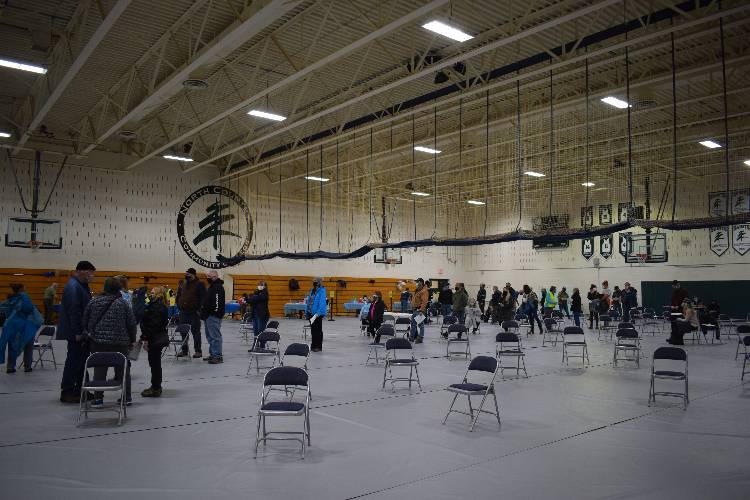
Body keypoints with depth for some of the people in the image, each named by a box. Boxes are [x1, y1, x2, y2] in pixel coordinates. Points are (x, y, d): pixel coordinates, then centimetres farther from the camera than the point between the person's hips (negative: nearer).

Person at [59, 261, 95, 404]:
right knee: (74, 361, -3)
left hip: (81, 332, 10)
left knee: (81, 360, 14)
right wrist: (78, 332, -23)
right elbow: (73, 311, -23)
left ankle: (79, 390, 22)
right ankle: (67, 393, 6)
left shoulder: (81, 285, 15)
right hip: (75, 332, -10)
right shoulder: (73, 286, -17)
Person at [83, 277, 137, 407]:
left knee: (99, 370, 6)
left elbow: (84, 321, 6)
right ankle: (127, 398, 14)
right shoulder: (123, 303, -2)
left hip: (98, 341, 1)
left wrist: (90, 333, 22)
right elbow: (131, 323, -1)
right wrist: (132, 340, 10)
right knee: (122, 369, 9)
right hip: (120, 342, -1)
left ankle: (98, 399, 6)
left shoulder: (93, 301, 1)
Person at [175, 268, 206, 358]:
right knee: (183, 332, 11)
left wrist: (198, 309, -14)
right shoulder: (182, 283, 12)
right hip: (183, 312, 6)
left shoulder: (199, 285, -7)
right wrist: (179, 306, 12)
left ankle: (198, 351, 5)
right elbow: (178, 296, 22)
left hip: (194, 313, -6)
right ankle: (184, 350, 21)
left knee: (195, 332, -1)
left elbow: (203, 298, -10)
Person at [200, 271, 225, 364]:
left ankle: (218, 356, -9)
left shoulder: (218, 287, -14)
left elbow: (217, 302, -23)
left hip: (213, 315, -11)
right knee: (210, 336, 16)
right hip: (209, 315, 11)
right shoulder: (212, 286, 20)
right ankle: (212, 354, 23)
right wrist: (203, 312, 19)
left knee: (215, 336, -10)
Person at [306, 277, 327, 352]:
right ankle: (313, 345, 26)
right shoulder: (312, 290, 8)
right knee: (313, 329, 15)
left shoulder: (321, 291, -15)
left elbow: (322, 303, -20)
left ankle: (318, 346, 13)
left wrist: (317, 314, -25)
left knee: (318, 330, 3)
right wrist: (307, 312, 13)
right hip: (311, 313, 7)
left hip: (318, 314, -7)